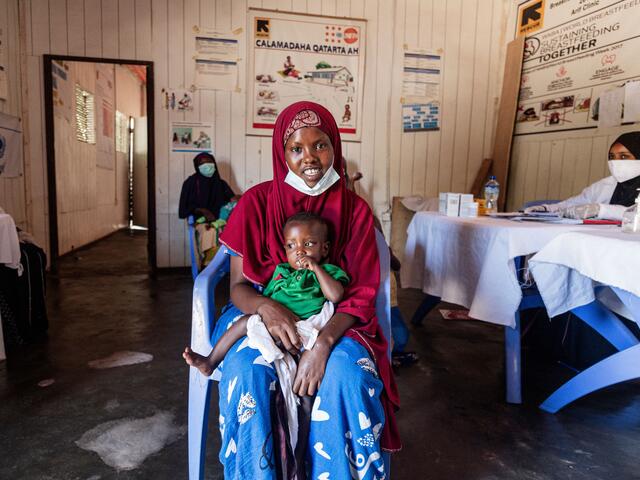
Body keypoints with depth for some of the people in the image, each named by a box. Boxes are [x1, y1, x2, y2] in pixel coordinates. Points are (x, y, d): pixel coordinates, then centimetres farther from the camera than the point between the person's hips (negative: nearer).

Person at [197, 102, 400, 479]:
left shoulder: (355, 209, -4)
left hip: (332, 320, 0)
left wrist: (324, 343, -25)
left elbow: (363, 292, -8)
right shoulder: (257, 202, -5)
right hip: (264, 316, 0)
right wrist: (265, 306, -29)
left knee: (347, 374, -29)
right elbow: (238, 286, -4)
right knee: (248, 371, -30)